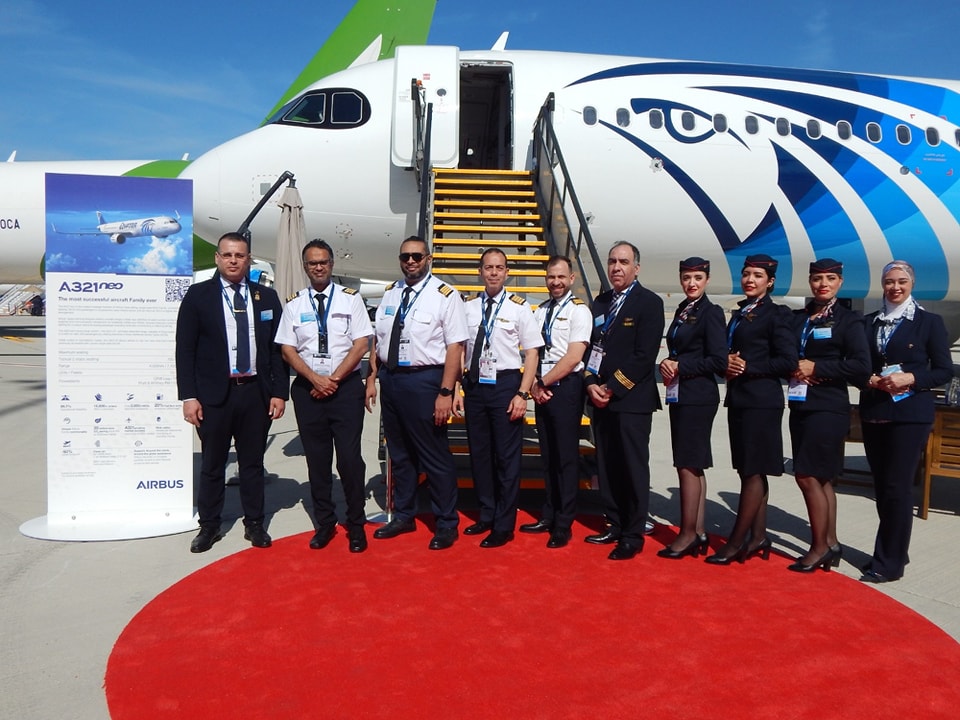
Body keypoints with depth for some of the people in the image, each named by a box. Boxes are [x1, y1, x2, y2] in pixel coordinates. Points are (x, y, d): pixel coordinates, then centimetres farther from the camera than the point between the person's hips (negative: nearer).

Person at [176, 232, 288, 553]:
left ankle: (254, 524, 24)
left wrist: (279, 391, 0)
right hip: (214, 394, -2)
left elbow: (278, 348, 7)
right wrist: (189, 396, -8)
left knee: (253, 463, 11)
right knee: (212, 464, 9)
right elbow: (185, 350, -2)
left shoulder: (267, 297, 7)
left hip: (257, 392, 2)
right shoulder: (198, 295, 0)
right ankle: (209, 525, 24)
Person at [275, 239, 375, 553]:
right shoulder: (294, 304, 7)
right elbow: (287, 349, 3)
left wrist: (334, 379, -10)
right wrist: (315, 379, -10)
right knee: (316, 458, 9)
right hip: (307, 388, 2)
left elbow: (361, 344, -4)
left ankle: (356, 525, 14)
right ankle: (324, 523, 23)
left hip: (347, 386, -2)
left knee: (350, 457, -3)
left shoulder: (350, 298, 1)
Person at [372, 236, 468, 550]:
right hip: (389, 379, 6)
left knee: (435, 456, 2)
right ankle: (404, 516, 34)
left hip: (423, 380, -6)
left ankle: (446, 524, 18)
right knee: (399, 453, 17)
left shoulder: (445, 295, -9)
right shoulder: (390, 293, 11)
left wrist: (445, 393, -18)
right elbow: (377, 339, 15)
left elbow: (455, 346, -13)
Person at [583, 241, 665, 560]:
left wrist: (612, 388, -14)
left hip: (632, 399, -6)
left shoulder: (649, 303, -5)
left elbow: (644, 355, -13)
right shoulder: (600, 302, 15)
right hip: (600, 398, 6)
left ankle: (633, 535, 10)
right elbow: (592, 347, 14)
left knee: (633, 468, 0)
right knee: (607, 467, 10)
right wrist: (591, 384, -2)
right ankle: (615, 525, 23)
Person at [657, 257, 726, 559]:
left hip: (698, 398, -8)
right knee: (693, 466, 11)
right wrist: (668, 364, 1)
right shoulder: (682, 310, 15)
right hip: (679, 396, 8)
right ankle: (698, 532, 18)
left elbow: (719, 361, -15)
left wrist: (680, 367, -13)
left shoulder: (711, 312, -8)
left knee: (688, 464, -5)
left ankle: (688, 534, 4)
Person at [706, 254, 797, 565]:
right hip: (738, 399, 8)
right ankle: (758, 537, 20)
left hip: (761, 401, -8)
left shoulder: (776, 314, -6)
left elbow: (787, 361, -12)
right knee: (750, 471, 12)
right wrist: (727, 363, 0)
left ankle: (736, 542, 2)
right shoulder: (739, 314, 17)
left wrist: (748, 368, -14)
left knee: (753, 471, -3)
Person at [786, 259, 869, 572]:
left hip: (828, 408, -6)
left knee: (808, 475, -7)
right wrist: (794, 369, -6)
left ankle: (819, 547, 7)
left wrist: (816, 367, -14)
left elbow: (861, 366, -12)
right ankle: (831, 543, 21)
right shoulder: (797, 318, 12)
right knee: (820, 478, 11)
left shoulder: (848, 320, -3)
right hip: (800, 405, 6)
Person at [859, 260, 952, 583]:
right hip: (873, 413, 4)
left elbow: (945, 370, -2)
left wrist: (911, 379, -16)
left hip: (910, 414, -4)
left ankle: (889, 563, 4)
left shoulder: (929, 322, 0)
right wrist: (871, 380, -8)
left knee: (897, 487, -5)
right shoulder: (869, 322, 11)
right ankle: (893, 552, 24)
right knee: (882, 486, 11)